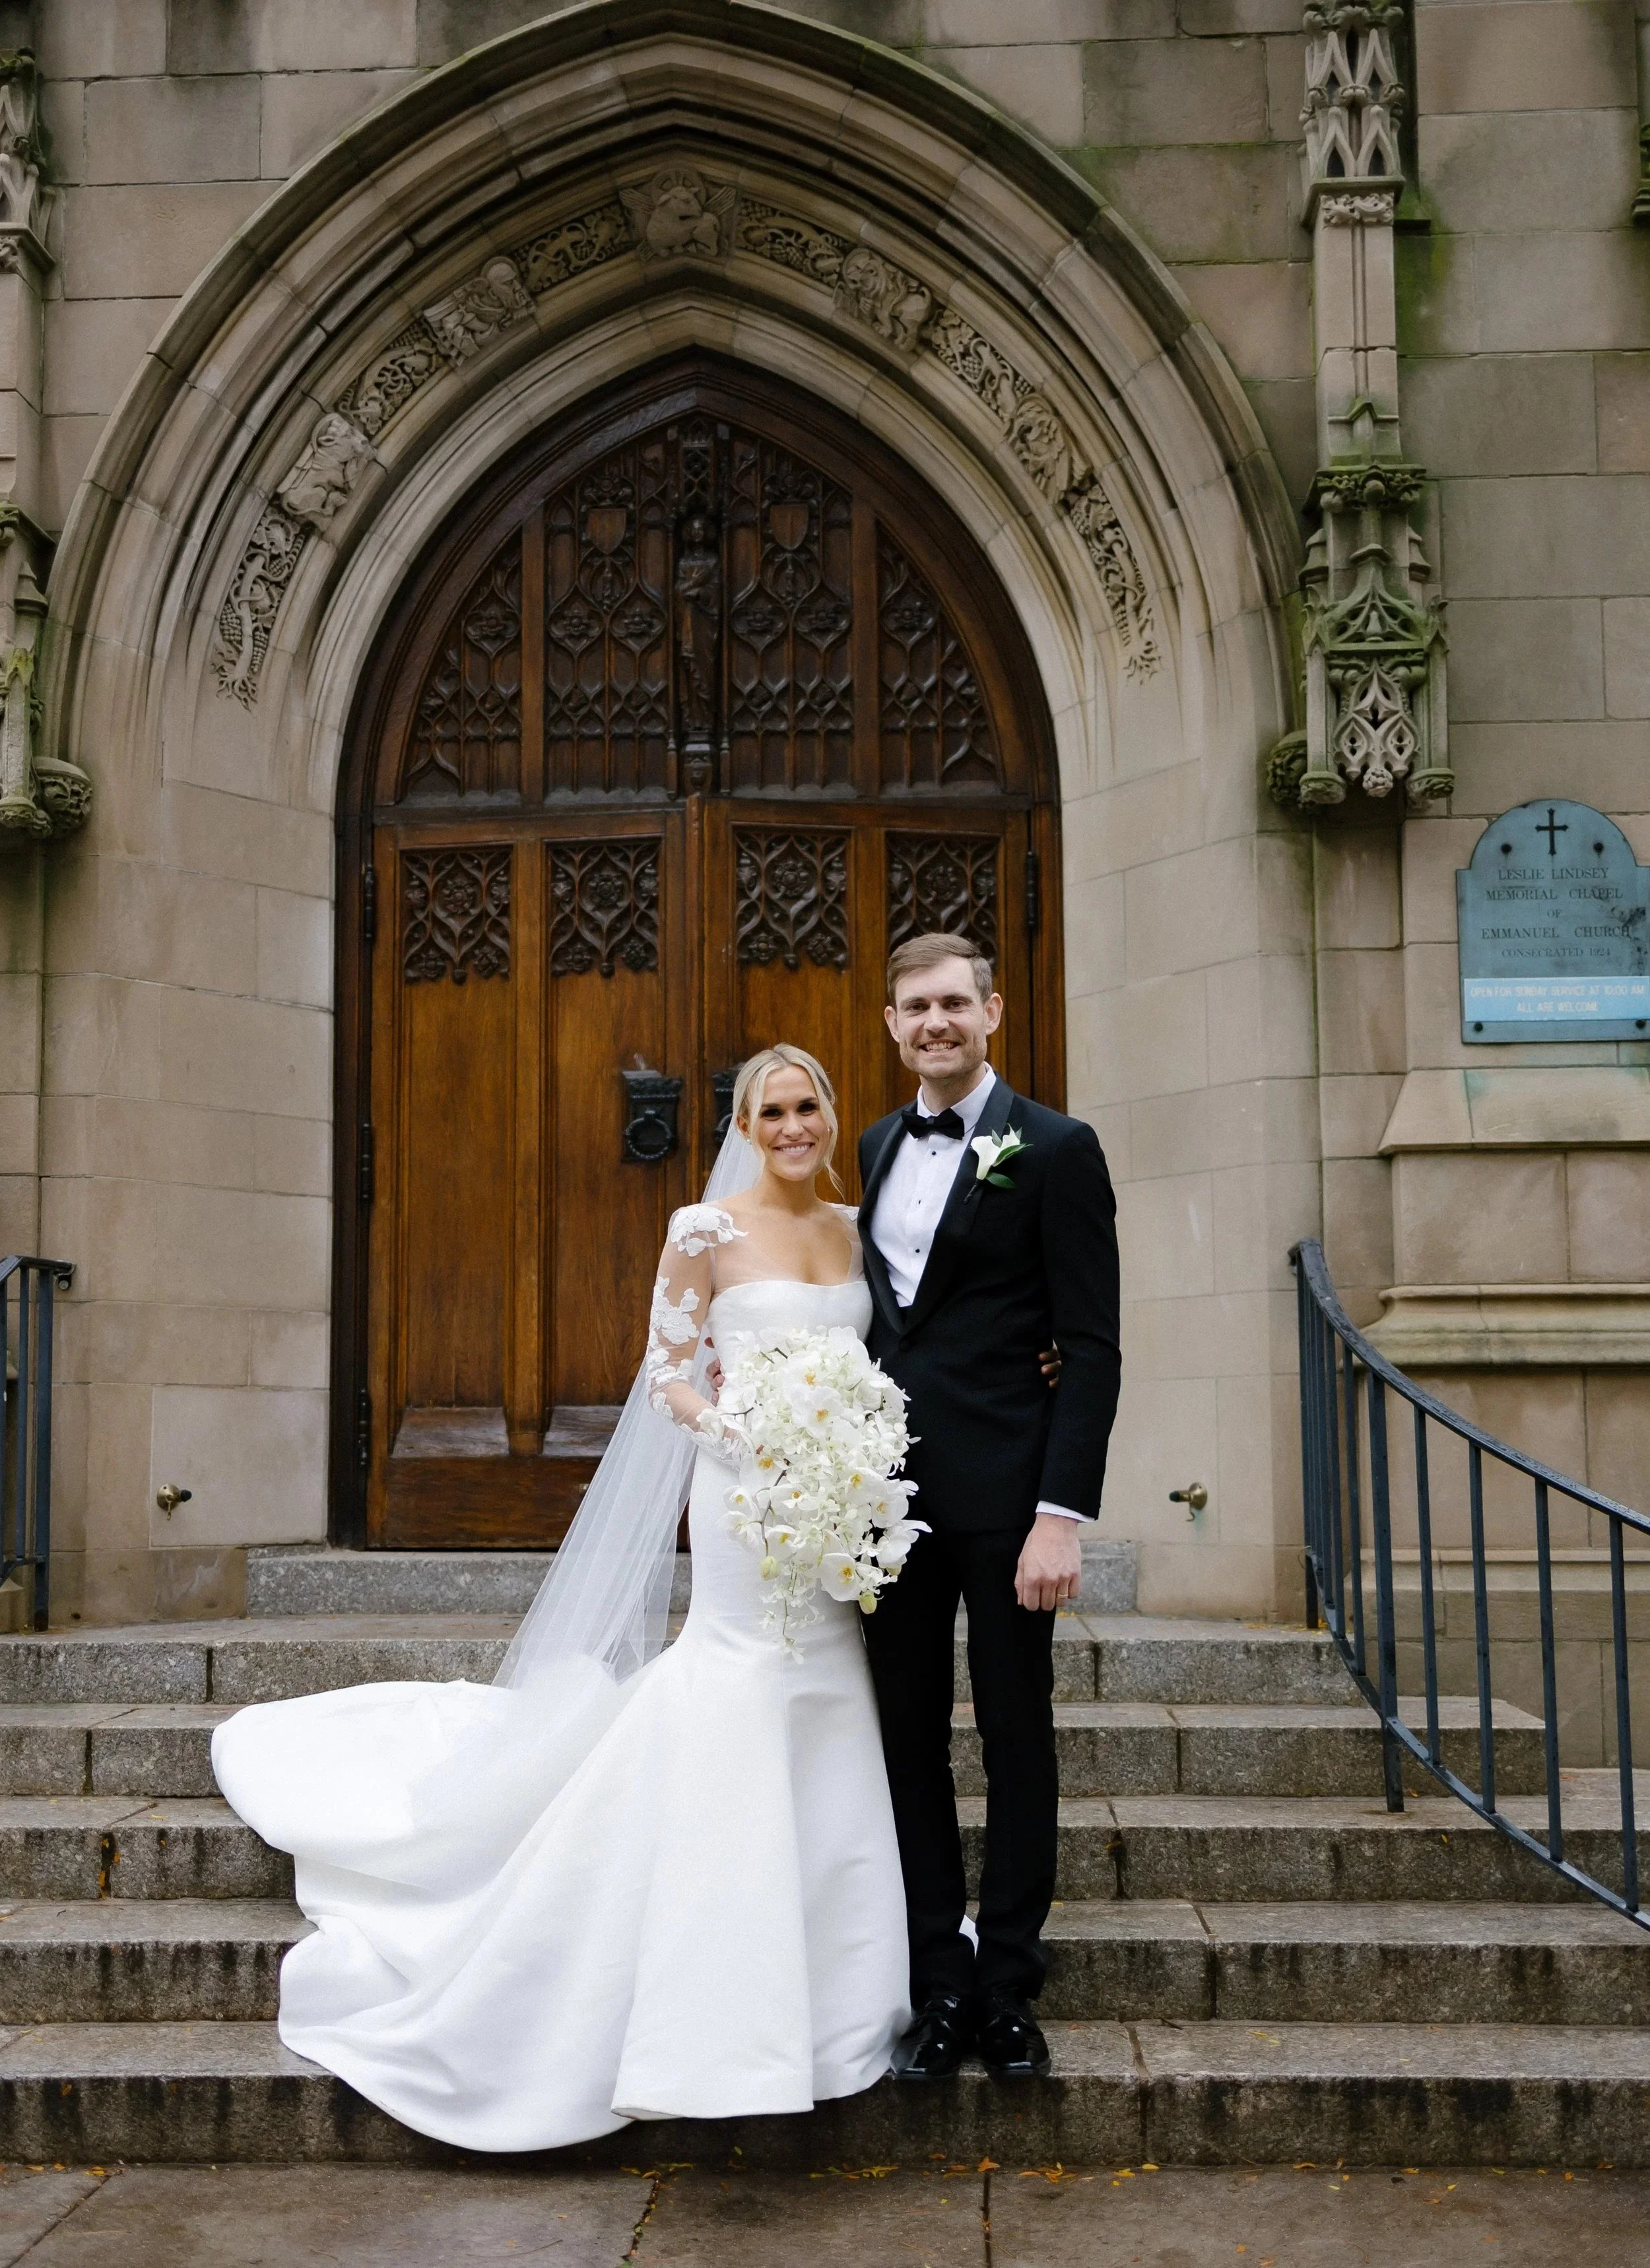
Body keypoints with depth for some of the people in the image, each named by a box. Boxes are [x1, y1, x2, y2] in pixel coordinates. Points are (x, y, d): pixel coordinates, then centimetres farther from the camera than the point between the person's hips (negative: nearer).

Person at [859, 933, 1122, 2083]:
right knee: (910, 1737, 9)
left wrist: (1064, 1513, -17)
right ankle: (940, 1988, 21)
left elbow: (1093, 1348, -10)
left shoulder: (1055, 1148, -5)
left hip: (1005, 1491, -5)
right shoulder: (879, 1147, 13)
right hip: (893, 1488, 5)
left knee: (1017, 1738, 6)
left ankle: (1009, 1990, 19)